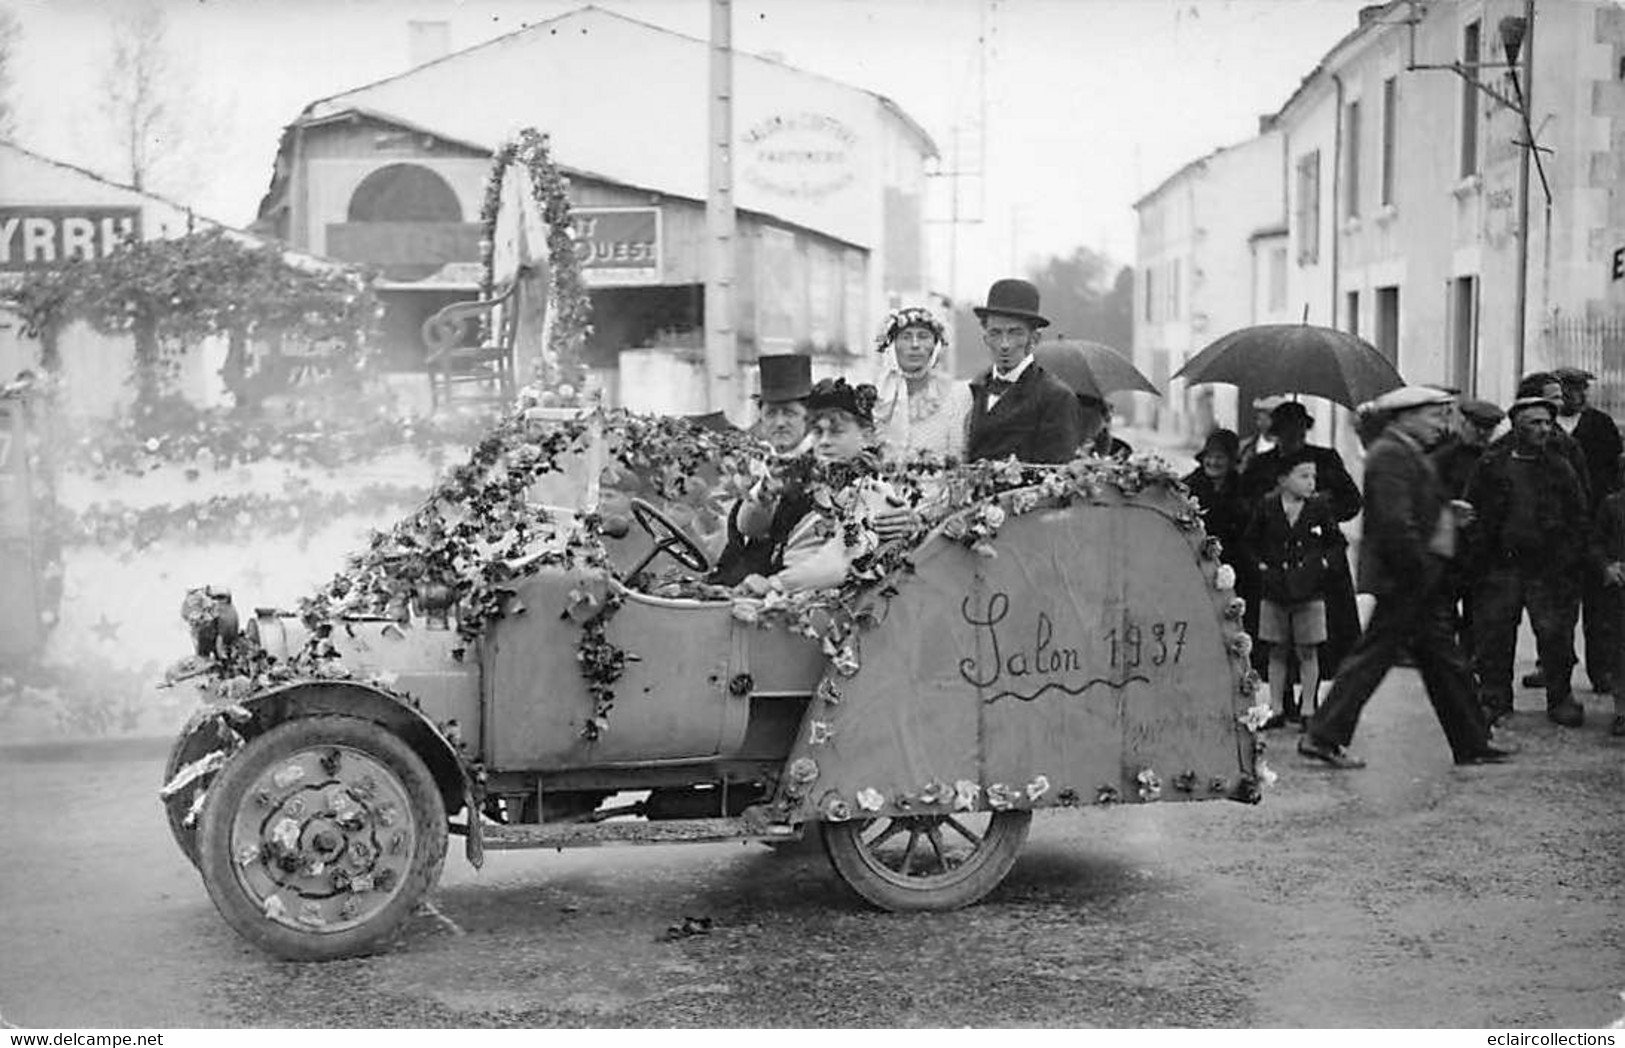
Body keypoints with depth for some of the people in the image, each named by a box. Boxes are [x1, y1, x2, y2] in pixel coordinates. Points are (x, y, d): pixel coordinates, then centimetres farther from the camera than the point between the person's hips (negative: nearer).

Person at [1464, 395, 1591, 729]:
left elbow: (1579, 519, 9)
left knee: (1555, 636, -1)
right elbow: (1472, 513, 5)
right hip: (1501, 566, 0)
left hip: (1548, 567, 0)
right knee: (1493, 635, 2)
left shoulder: (1560, 468, 7)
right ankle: (1494, 699, 16)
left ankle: (1560, 699, 14)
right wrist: (1479, 560, -1)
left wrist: (1569, 560, -1)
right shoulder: (1491, 465, 3)